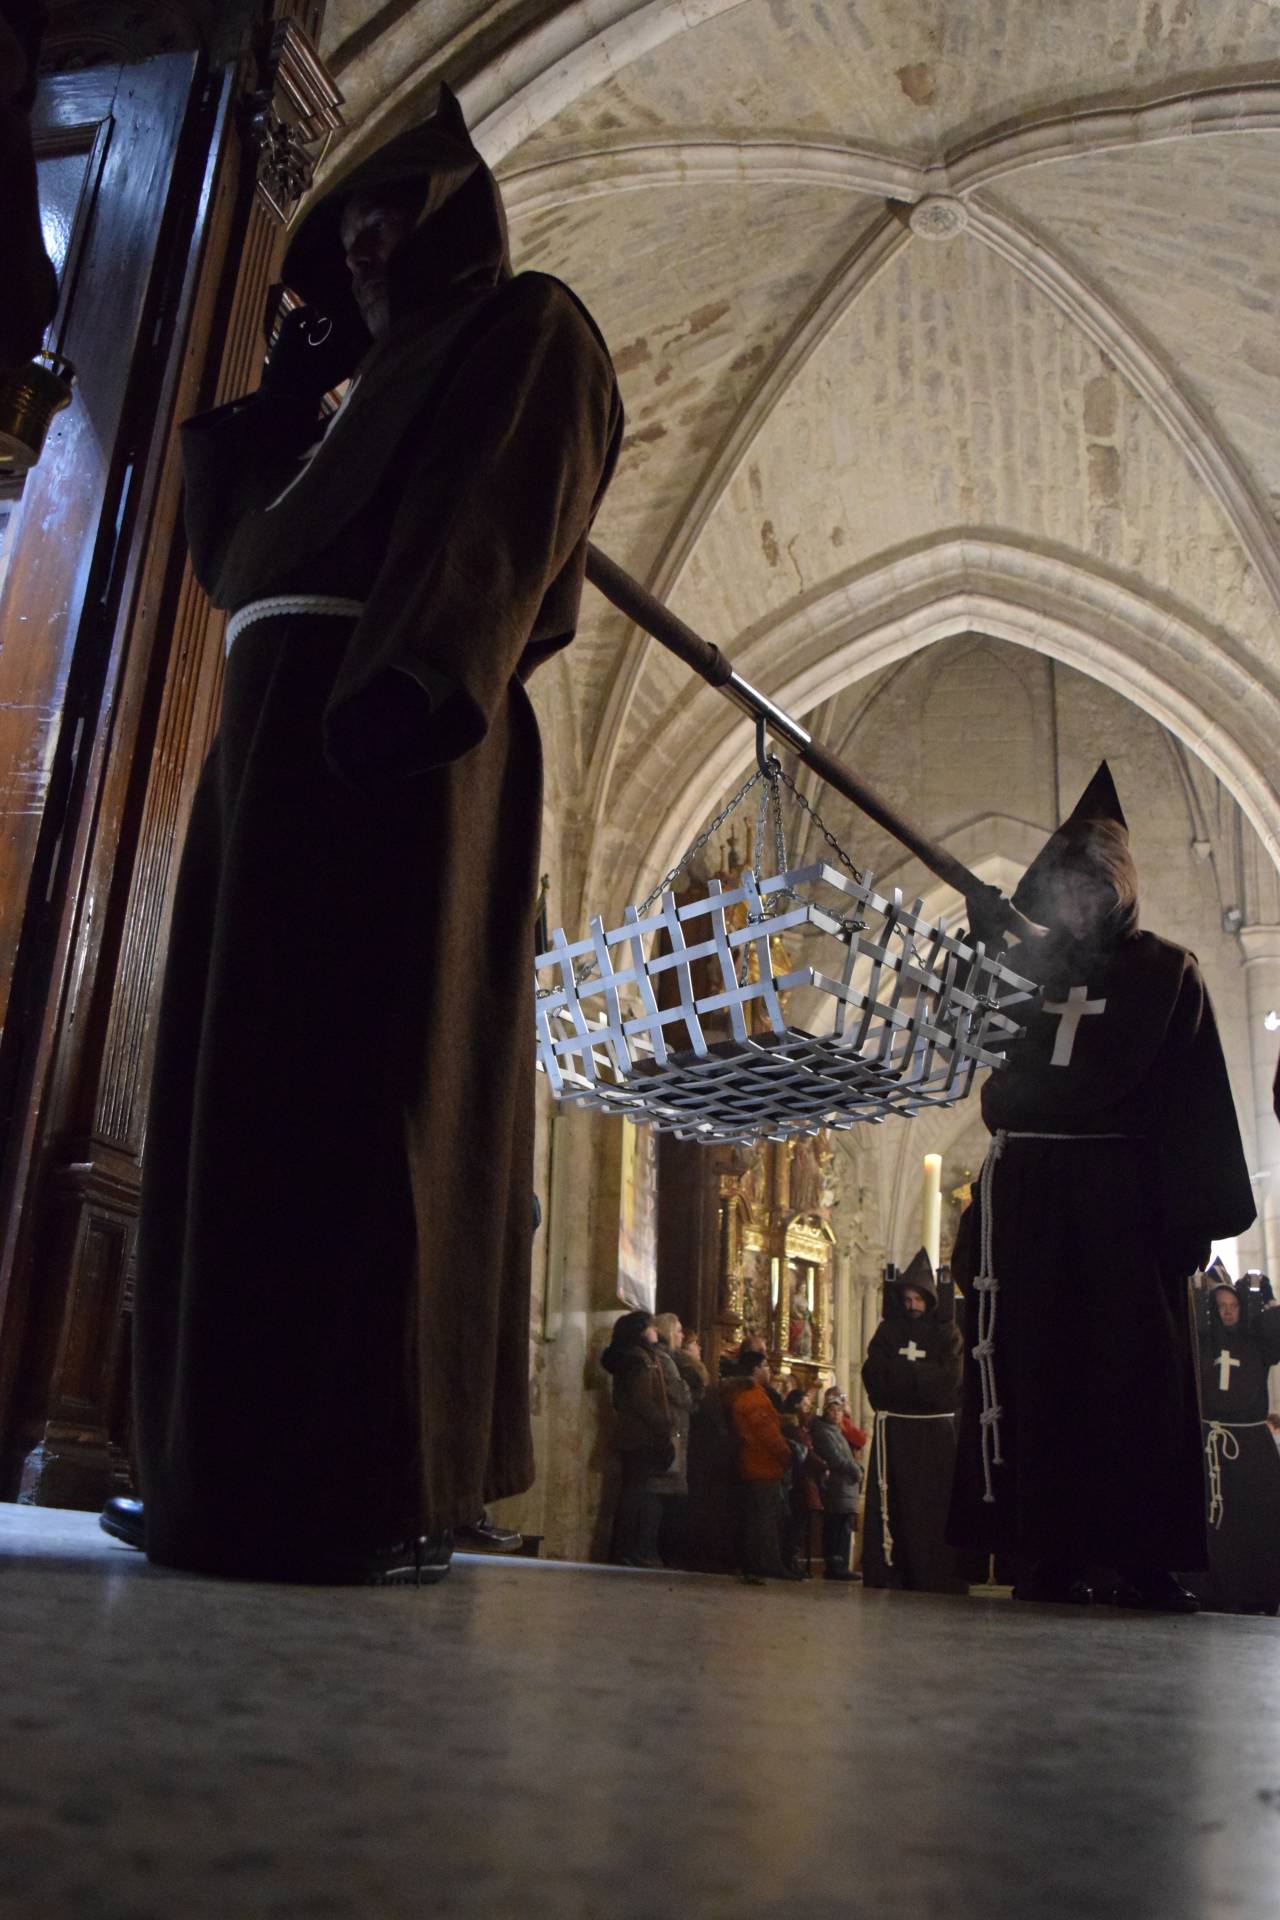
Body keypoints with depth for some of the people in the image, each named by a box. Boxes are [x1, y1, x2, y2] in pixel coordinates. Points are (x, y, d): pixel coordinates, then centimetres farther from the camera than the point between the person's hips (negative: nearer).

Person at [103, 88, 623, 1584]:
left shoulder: (523, 326, 11)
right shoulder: (372, 394, 35)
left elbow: (498, 516, -10)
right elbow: (231, 550, 31)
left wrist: (410, 679, -25)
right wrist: (287, 389, 29)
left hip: (382, 740, -9)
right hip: (277, 732, 9)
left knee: (345, 1078, -18)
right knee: (248, 1085, 2)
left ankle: (375, 1489, -16)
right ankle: (243, 1471, 5)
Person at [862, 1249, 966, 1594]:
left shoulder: (947, 1332, 6)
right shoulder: (888, 1329, 11)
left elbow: (950, 1378, -9)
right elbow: (873, 1373, -2)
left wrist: (900, 1371, -7)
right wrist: (920, 1372, -11)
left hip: (935, 1433, -1)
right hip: (893, 1428, 2)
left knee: (934, 1503, -3)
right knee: (892, 1501, -1)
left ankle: (936, 1576, 1)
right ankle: (888, 1573, 2)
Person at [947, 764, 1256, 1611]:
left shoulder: (1165, 972, 5)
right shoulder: (1019, 969, 14)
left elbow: (1198, 1107, 0)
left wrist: (1203, 1214, -8)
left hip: (1123, 1193, -2)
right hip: (1026, 1194, 3)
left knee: (1138, 1370, -1)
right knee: (1036, 1370, 0)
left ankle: (1147, 1559, 5)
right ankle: (1051, 1556, 5)